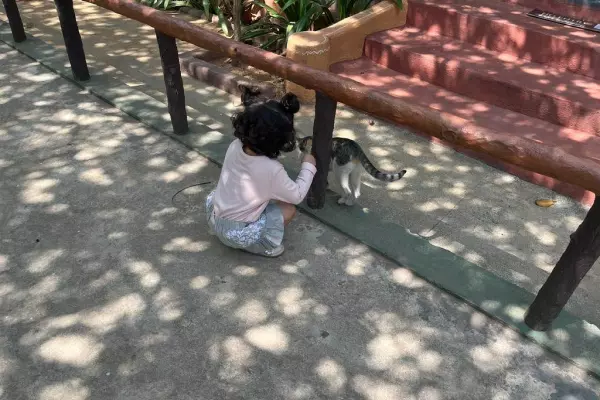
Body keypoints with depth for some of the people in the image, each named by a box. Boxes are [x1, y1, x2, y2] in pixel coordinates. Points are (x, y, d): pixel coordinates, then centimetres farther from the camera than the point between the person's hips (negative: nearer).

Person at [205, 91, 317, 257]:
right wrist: (308, 167, 2)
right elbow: (297, 196, -10)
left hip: (214, 217, 6)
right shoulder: (272, 170, -27)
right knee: (289, 209, 5)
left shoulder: (235, 146, -11)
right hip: (236, 234, -6)